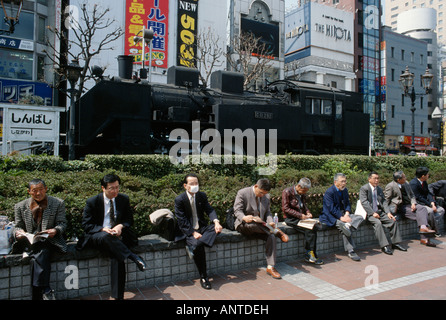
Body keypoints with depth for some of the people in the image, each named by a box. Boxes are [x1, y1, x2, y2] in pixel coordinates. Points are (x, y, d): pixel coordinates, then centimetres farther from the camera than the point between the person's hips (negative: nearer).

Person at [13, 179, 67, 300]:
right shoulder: (20, 207, 13)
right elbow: (18, 226, 17)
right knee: (39, 255, -31)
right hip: (30, 242, 2)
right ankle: (46, 291, -26)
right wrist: (19, 232, -7)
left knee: (41, 253, -33)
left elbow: (62, 223, 4)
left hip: (50, 240, -1)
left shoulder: (58, 203, 7)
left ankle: (38, 293, -28)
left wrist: (55, 230, -18)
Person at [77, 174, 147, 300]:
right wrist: (103, 229, -20)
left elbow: (129, 219, 10)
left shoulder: (124, 199, 4)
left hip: (117, 235, 1)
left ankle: (118, 295, -26)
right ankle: (134, 257, -35)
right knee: (106, 237, -40)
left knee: (116, 254, -31)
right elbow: (86, 224, -2)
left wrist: (120, 226, -13)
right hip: (96, 236, -1)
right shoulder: (92, 202, -3)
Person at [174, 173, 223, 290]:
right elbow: (182, 221, -13)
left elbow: (209, 210, -2)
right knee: (198, 245, -32)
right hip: (187, 231, -5)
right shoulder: (179, 199, -9)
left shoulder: (202, 196, 6)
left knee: (217, 228, -22)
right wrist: (193, 233, -24)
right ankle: (203, 277, -16)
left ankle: (192, 247, -29)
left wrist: (216, 221, -24)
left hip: (201, 228, 5)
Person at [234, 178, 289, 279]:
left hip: (260, 226, 5)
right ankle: (277, 231, -20)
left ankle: (270, 267, -18)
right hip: (244, 225, -4)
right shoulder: (242, 193, -7)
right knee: (253, 224, -40)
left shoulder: (266, 197, 10)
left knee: (271, 236, -25)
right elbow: (237, 210, -10)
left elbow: (267, 212, 16)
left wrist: (270, 222, -8)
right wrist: (244, 218, -33)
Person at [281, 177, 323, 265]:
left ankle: (310, 255, -16)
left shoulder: (302, 193, 12)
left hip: (302, 217, 7)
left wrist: (308, 212, 3)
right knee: (310, 230, -27)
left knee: (315, 227, -21)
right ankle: (310, 254, -15)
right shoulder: (287, 192, -9)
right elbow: (285, 208, -13)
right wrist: (300, 215, -19)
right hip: (291, 218, -6)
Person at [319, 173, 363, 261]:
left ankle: (347, 225, -37)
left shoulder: (345, 190, 12)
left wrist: (346, 214, -8)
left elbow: (348, 204, 13)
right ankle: (350, 251, -27)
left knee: (359, 217, -11)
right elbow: (331, 209, -20)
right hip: (330, 217, -8)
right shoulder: (329, 192, -14)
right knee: (343, 226, -32)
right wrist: (341, 218, -27)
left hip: (343, 214, 8)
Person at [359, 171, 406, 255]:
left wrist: (388, 212, -5)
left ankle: (395, 243, 1)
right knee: (378, 223, -31)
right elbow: (364, 202, -15)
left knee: (393, 220, -10)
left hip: (379, 212, 7)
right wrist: (373, 213, -22)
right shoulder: (364, 188, -6)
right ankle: (384, 246, -27)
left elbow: (384, 202, 11)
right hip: (369, 213, -7)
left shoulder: (379, 189, 16)